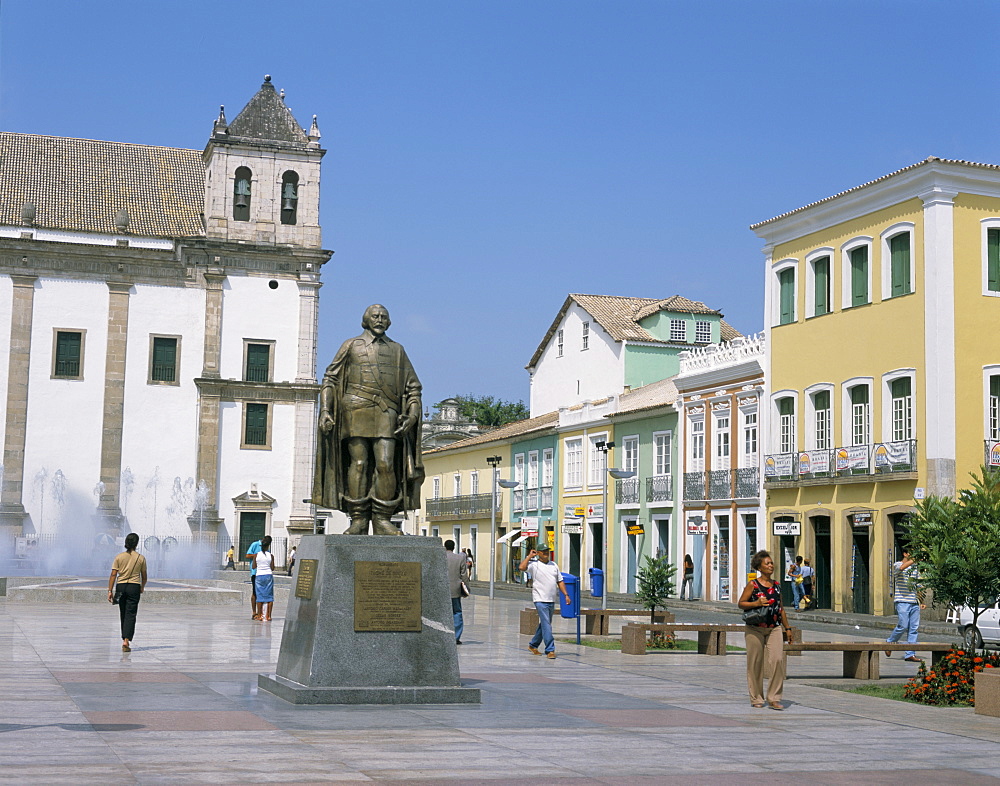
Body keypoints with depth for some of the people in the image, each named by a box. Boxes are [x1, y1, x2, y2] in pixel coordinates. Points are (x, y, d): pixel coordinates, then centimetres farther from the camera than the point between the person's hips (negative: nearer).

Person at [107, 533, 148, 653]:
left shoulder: (119, 557, 1)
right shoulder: (141, 558, 0)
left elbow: (113, 575, -4)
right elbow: (144, 576, 8)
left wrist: (110, 591, -3)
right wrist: (142, 588, 25)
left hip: (121, 587, 2)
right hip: (134, 587, -2)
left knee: (123, 614, 15)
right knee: (130, 615, -3)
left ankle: (125, 639, 25)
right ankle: (126, 641, -17)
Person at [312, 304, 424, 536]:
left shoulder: (396, 350, 21)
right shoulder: (351, 345, 16)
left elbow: (413, 387, 20)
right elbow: (330, 379, 11)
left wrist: (412, 415, 3)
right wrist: (325, 410, -3)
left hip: (386, 413, 1)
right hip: (356, 411, -1)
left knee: (385, 464, -10)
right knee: (358, 463, -6)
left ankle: (382, 520, -6)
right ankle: (358, 520, -4)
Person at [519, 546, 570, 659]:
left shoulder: (554, 565, 15)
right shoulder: (534, 564, -4)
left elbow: (560, 581, 18)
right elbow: (521, 567, -22)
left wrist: (566, 595, 8)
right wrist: (530, 556, -10)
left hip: (551, 601, 7)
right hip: (540, 600, -7)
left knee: (544, 624, 15)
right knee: (546, 625, -12)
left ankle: (533, 645, 30)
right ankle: (550, 650, -12)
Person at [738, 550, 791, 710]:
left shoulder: (777, 585, 11)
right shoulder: (752, 585, -2)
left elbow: (781, 608, 19)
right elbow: (741, 603, -1)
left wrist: (787, 627, 19)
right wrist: (756, 603, -16)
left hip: (775, 628, 3)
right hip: (755, 629, -3)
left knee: (777, 659, -10)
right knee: (755, 662, 2)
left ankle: (774, 698, -2)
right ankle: (756, 698, 14)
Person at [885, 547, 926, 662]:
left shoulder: (915, 567, 18)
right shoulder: (897, 565, -1)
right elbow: (902, 568, -28)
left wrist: (921, 601, 16)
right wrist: (914, 560, -27)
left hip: (914, 602, 6)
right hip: (902, 601, -6)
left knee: (914, 628, 2)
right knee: (903, 626, -9)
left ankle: (910, 654, 4)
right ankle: (889, 643, 16)